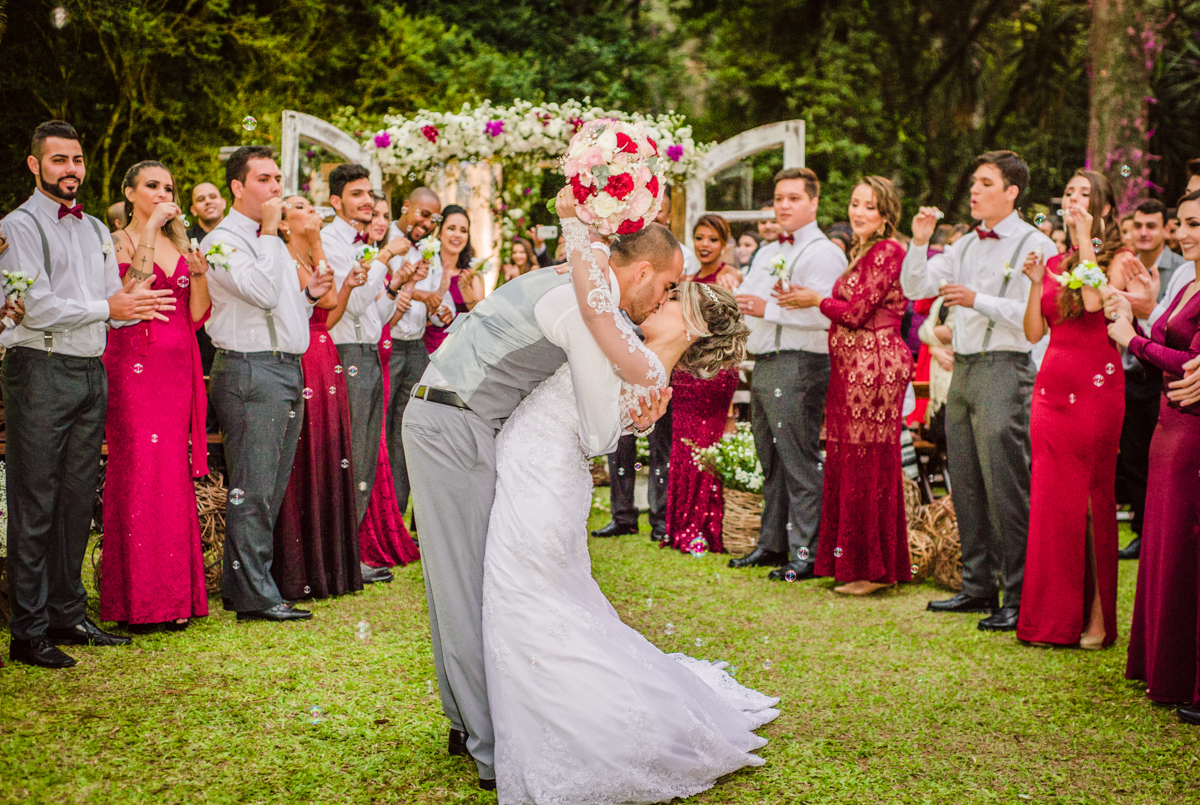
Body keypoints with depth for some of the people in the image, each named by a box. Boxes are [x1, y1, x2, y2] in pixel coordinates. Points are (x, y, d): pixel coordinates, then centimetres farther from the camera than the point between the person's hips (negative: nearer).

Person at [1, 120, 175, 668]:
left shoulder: (96, 230, 18)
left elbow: (114, 306, 16)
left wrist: (134, 302, -5)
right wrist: (108, 307, -14)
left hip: (91, 373, 7)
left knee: (77, 500, 11)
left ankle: (68, 615, 21)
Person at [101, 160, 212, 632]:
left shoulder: (180, 246, 18)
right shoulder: (119, 242, 2)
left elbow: (197, 315, 12)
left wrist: (200, 270, -3)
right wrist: (148, 231, -15)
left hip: (177, 370, 5)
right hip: (133, 366, -5)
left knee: (174, 477, 4)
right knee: (138, 474, -6)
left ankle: (175, 596, 9)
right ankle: (139, 600, 1)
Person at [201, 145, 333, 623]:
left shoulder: (273, 242, 23)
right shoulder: (221, 241, -5)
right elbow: (260, 292, -20)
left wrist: (309, 294, 9)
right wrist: (270, 231, -12)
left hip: (288, 369, 9)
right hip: (250, 372, -9)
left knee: (272, 489, 10)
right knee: (253, 489, -8)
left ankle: (240, 584, 18)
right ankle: (254, 595, -4)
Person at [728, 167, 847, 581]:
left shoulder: (824, 253, -7)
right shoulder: (766, 253, 21)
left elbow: (824, 313, -20)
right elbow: (743, 300, 16)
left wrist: (770, 308, -16)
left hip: (799, 365, -9)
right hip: (763, 364, 9)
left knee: (800, 462, -8)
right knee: (771, 462, 14)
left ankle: (807, 554, -4)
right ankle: (771, 544, 24)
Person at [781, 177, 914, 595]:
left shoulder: (888, 251, -10)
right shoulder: (862, 252, 20)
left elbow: (857, 312, -15)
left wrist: (817, 300, 0)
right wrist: (802, 299, 9)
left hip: (874, 366, -10)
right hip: (853, 367, 10)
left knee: (868, 465, -5)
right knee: (847, 462, 11)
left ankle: (874, 568, 3)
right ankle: (853, 563, 19)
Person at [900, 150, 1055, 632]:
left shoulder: (1034, 245, -5)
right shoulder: (965, 246, 17)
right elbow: (915, 288, 12)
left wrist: (977, 300, -19)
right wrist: (920, 243, -2)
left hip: (1005, 370, -7)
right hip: (963, 368, 7)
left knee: (1005, 488, -8)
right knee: (966, 485, 10)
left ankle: (1019, 598, 0)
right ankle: (978, 587, 19)